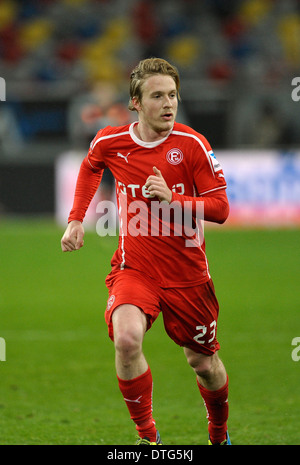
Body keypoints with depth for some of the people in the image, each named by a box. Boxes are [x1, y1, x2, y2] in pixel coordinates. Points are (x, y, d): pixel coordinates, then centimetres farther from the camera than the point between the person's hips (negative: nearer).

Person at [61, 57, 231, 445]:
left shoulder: (192, 145, -10)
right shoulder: (111, 142, -4)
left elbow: (220, 208, -8)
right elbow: (90, 167, 21)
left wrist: (172, 198, -23)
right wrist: (76, 220, 14)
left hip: (187, 273, 0)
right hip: (134, 268, 0)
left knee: (203, 362, 11)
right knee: (126, 339, -28)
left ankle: (219, 434, 42)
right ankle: (147, 435, -11)